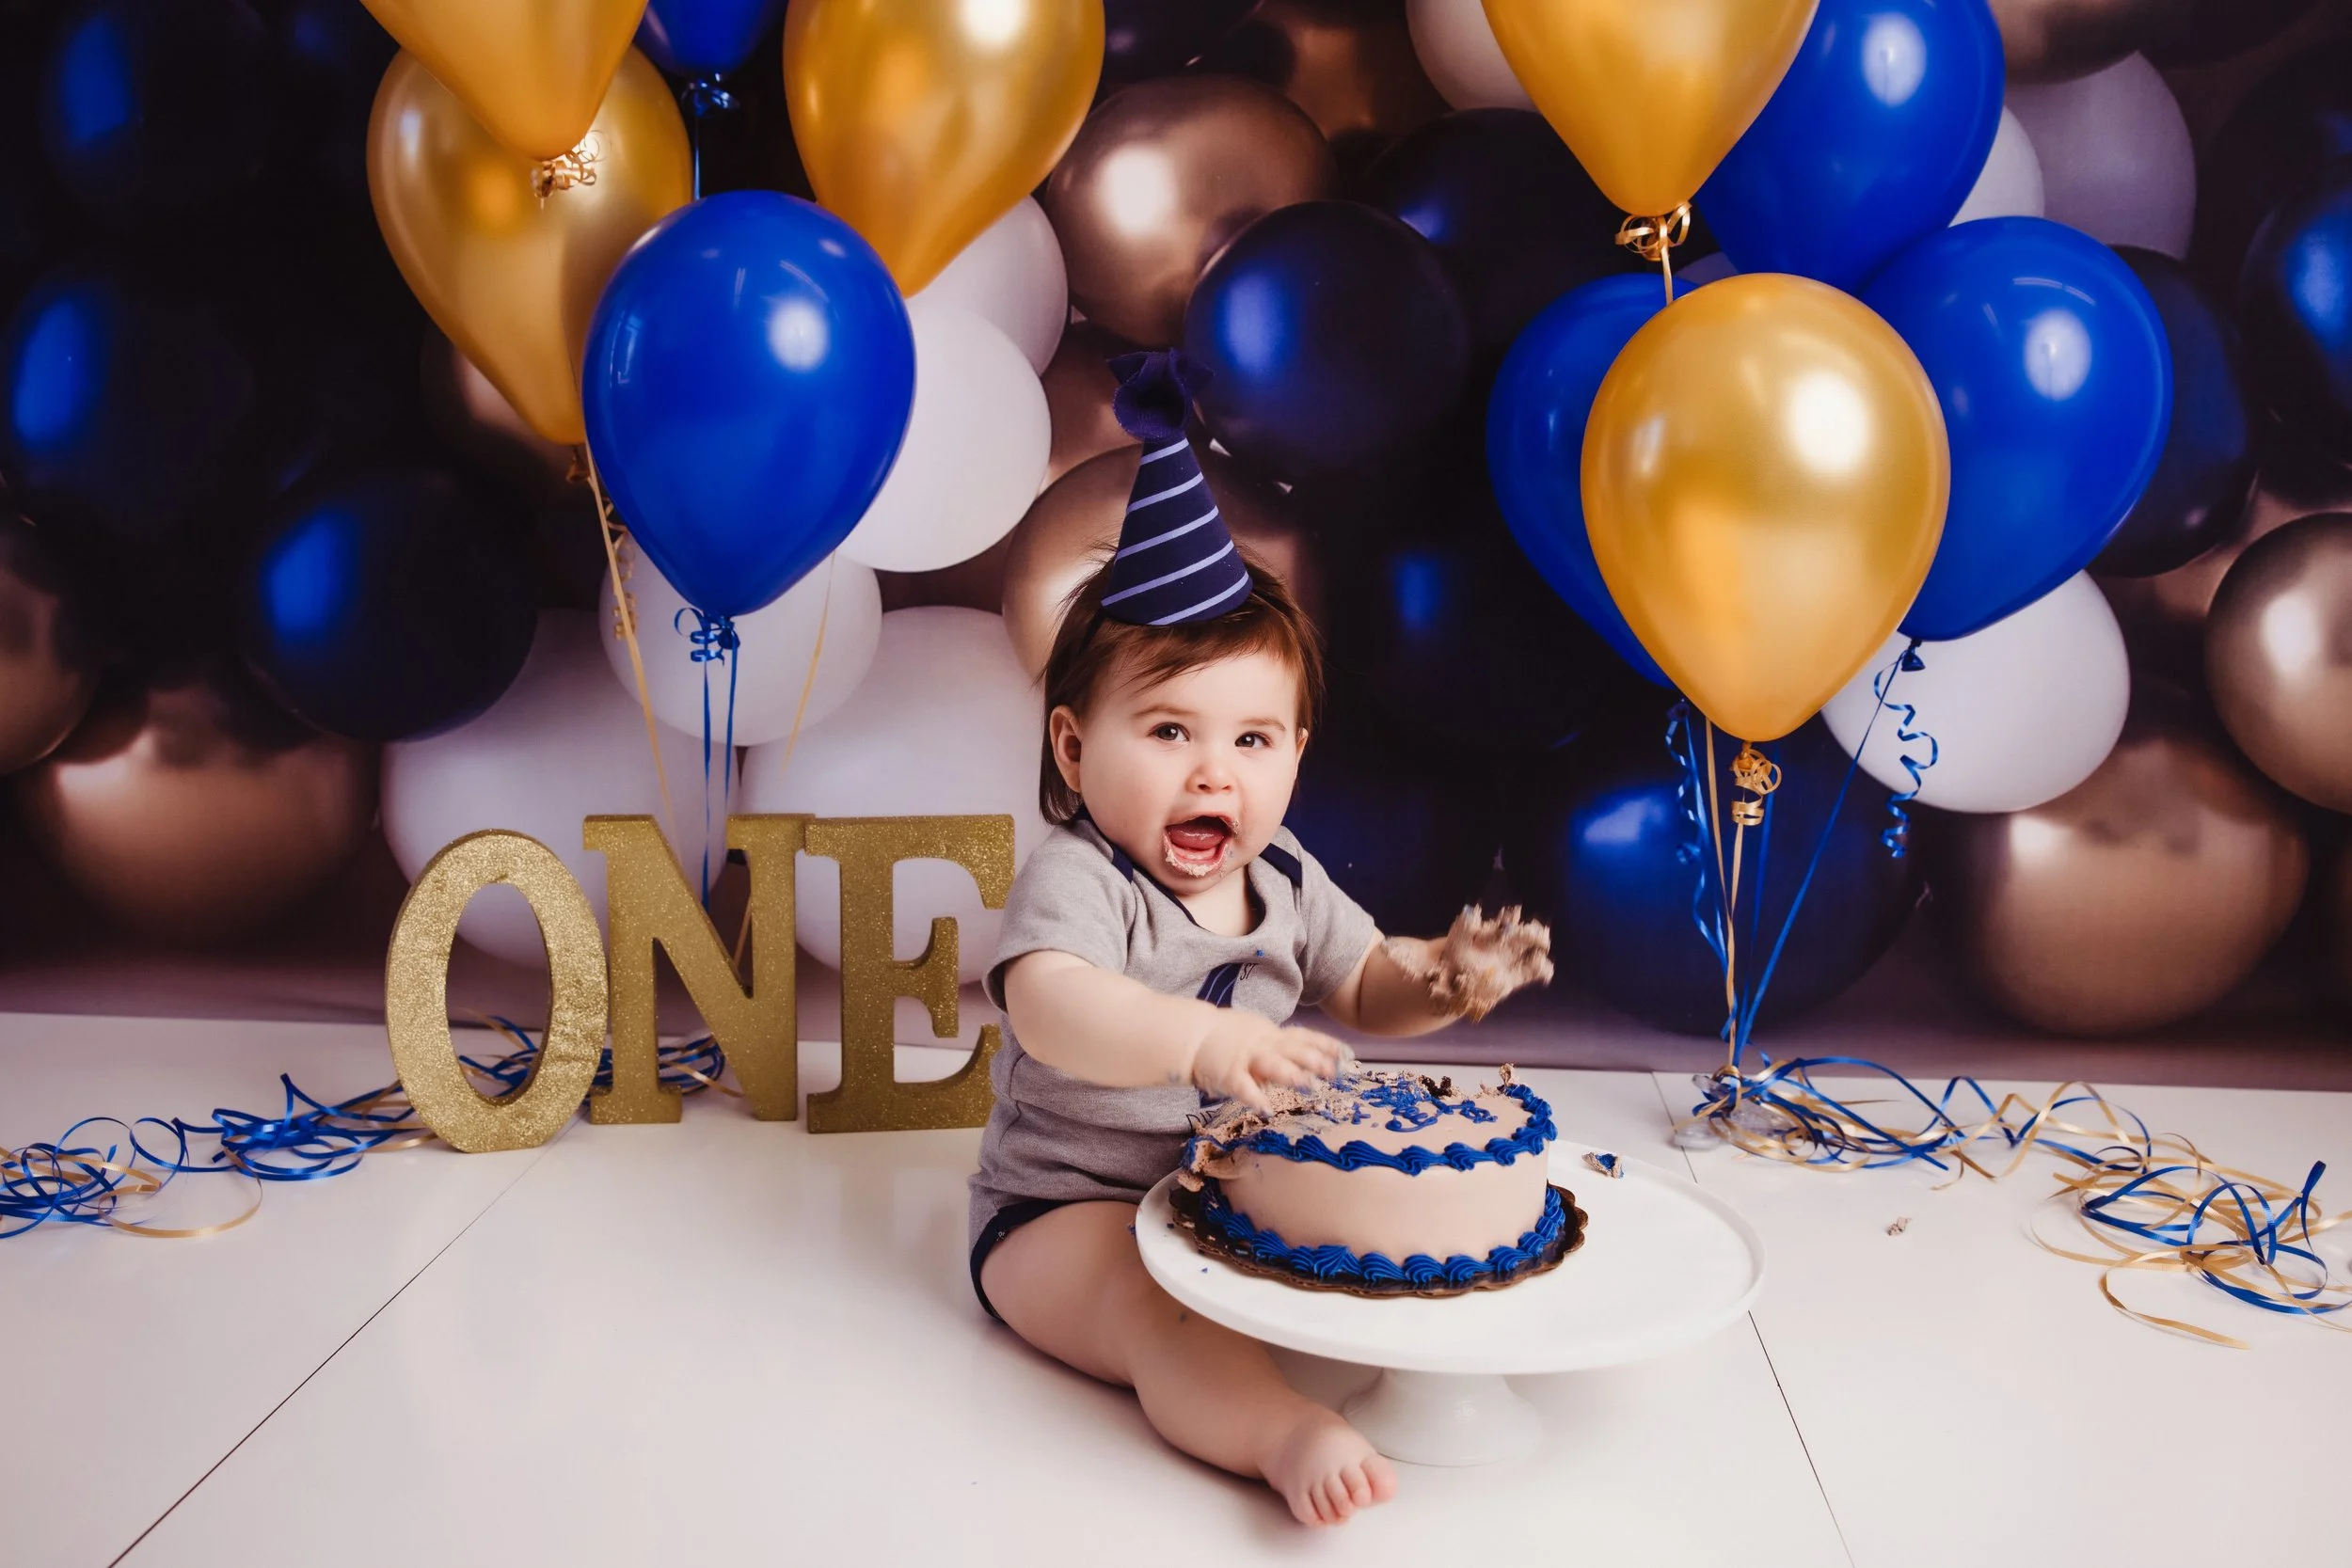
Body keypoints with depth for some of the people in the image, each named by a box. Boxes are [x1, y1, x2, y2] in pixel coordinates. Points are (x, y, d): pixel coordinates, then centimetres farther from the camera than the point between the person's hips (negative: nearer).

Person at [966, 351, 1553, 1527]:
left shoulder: (1285, 883, 3)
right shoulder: (1074, 878, -20)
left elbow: (1363, 987, 15)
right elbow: (1050, 1007, -40)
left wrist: (1444, 982, -9)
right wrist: (1203, 1039, -56)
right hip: (1066, 1209, -8)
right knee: (1165, 1317, -34)